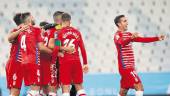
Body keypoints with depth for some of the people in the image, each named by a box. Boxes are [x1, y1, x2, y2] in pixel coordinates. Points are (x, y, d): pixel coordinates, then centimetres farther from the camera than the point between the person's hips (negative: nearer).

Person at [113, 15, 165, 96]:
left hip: (130, 67, 9)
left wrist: (157, 38, 13)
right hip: (126, 67, -9)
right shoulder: (118, 35, -11)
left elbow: (143, 39, 20)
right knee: (139, 87, -17)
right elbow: (122, 42, -34)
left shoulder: (128, 34, 17)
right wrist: (131, 38, -55)